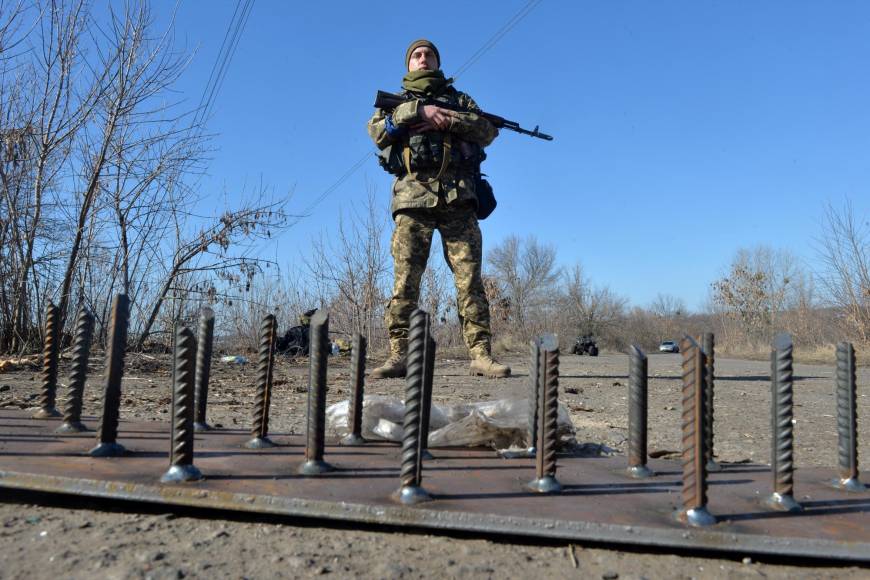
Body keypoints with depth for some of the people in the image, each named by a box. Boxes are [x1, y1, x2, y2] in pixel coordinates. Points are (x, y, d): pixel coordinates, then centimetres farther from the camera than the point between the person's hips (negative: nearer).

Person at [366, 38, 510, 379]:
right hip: (412, 197, 0)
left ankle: (481, 355, -8)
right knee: (405, 280, -7)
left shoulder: (459, 99, 25)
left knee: (469, 278, -7)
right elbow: (377, 130, 3)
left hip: (457, 197, 0)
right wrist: (418, 111, -7)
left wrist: (446, 121, -5)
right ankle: (398, 356, -6)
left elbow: (488, 130, 8)